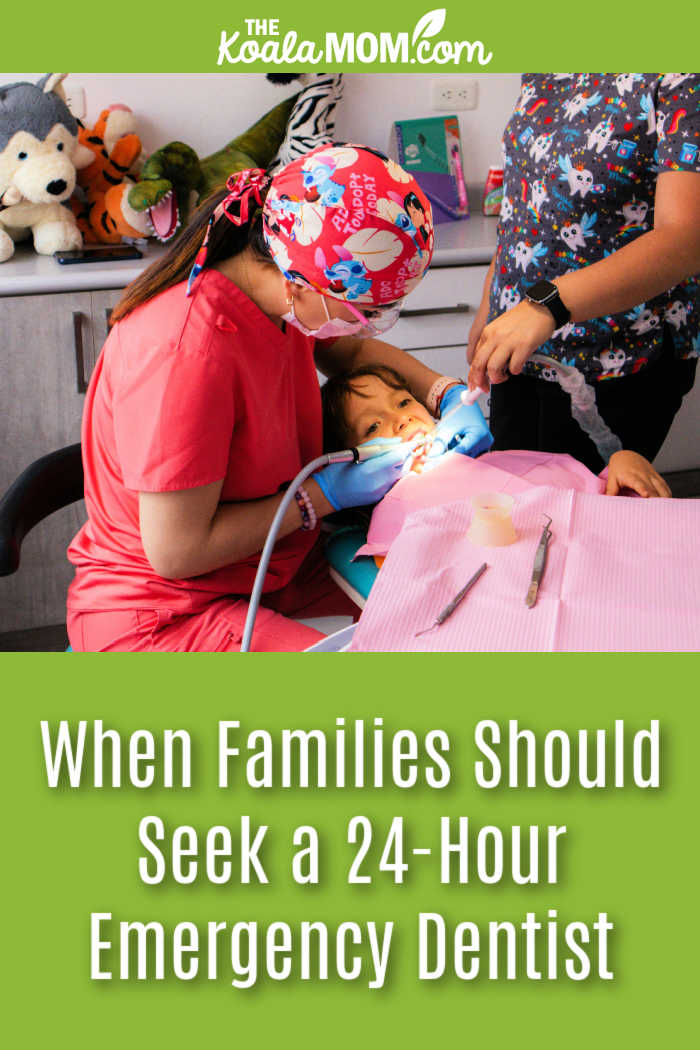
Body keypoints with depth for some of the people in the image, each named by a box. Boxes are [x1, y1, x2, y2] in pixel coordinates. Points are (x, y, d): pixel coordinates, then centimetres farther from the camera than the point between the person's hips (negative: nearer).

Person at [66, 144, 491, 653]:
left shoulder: (290, 296, -6)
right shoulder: (188, 351, -33)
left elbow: (355, 352, 18)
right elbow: (176, 551, -27)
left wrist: (448, 396, -1)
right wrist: (328, 492, -20)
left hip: (266, 570, 9)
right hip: (160, 616, -9)